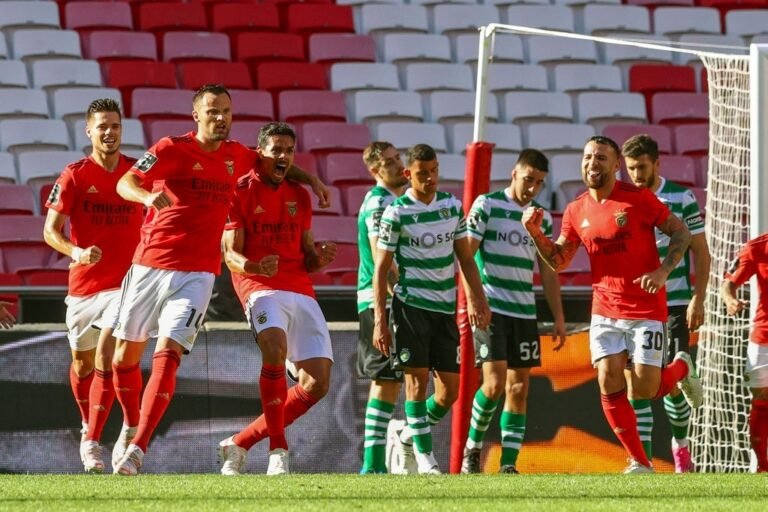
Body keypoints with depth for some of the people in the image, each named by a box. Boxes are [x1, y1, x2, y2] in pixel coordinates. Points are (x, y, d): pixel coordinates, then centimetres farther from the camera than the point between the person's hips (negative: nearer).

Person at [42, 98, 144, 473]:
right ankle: (88, 427, 41)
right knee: (82, 363, 15)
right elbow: (51, 230, -9)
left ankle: (92, 443, -18)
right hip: (83, 284, 1)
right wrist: (76, 251, -27)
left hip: (123, 283, -1)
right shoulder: (74, 176, -4)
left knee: (106, 355, -19)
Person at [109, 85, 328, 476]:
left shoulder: (235, 156, 9)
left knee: (167, 355, -17)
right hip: (150, 266, -1)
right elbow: (125, 183, -16)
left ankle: (137, 448, -19)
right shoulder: (172, 149, -5)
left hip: (197, 274, 1)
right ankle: (131, 426, 37)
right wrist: (148, 195, -36)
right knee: (125, 356, 9)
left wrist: (309, 179, 21)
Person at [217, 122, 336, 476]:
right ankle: (278, 450, -30)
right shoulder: (241, 192, 1)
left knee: (317, 383, -5)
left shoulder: (299, 197, 18)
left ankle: (240, 443, 7)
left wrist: (319, 258, -3)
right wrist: (255, 267, -26)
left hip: (301, 291, 6)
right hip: (259, 286, -6)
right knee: (275, 348, -36)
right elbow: (231, 254, -5)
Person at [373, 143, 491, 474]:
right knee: (417, 378, -8)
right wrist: (379, 321, -10)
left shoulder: (452, 205, 8)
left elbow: (465, 257, 16)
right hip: (411, 306, -5)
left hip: (446, 308, 5)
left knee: (450, 390, 3)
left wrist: (478, 299, 7)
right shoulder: (396, 212, -7)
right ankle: (424, 455, -2)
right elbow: (381, 269, -5)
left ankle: (412, 432, 27)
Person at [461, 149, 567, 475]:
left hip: (525, 313, 5)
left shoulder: (542, 217, 12)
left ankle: (509, 464, 4)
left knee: (519, 388, 2)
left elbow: (547, 271, 18)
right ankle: (473, 446, 6)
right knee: (495, 383, -14)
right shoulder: (487, 205, -3)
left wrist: (559, 317, 13)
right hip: (491, 310, -5)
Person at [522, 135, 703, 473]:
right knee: (609, 383, -9)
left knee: (643, 389, -9)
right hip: (605, 311, 4)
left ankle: (681, 368, 26)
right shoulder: (576, 212, 6)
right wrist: (535, 233, -7)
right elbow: (558, 261, 10)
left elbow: (681, 232, -2)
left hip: (646, 309, -4)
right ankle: (639, 463, 3)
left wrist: (663, 271, -15)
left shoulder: (639, 199, -7)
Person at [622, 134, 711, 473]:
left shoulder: (681, 199, -1)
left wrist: (698, 300, -8)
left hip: (675, 304, -3)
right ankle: (642, 459, 0)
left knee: (672, 381, -6)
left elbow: (701, 254, 1)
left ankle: (680, 442, 18)